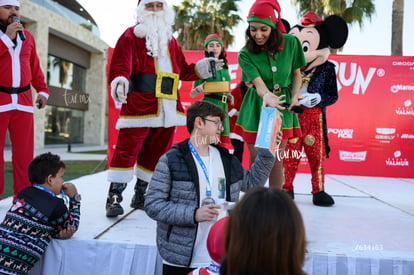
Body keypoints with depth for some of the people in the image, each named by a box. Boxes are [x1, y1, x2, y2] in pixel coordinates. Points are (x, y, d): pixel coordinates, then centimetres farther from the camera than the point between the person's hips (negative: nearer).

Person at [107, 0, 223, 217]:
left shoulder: (170, 40, 22)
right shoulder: (131, 36, 3)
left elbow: (183, 70, 24)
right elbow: (120, 65, -11)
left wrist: (203, 67, 11)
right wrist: (119, 82, -30)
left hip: (167, 107, 6)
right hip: (138, 105, -6)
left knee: (156, 152, 10)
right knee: (127, 149, -10)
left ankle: (140, 196, 23)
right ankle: (114, 197, -5)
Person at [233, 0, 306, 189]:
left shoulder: (290, 43, -6)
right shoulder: (245, 54, -11)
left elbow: (296, 74, 7)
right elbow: (258, 83, -23)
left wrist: (294, 96, -8)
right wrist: (267, 96, -44)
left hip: (282, 107, 1)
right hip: (256, 109, -1)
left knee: (277, 160, 2)